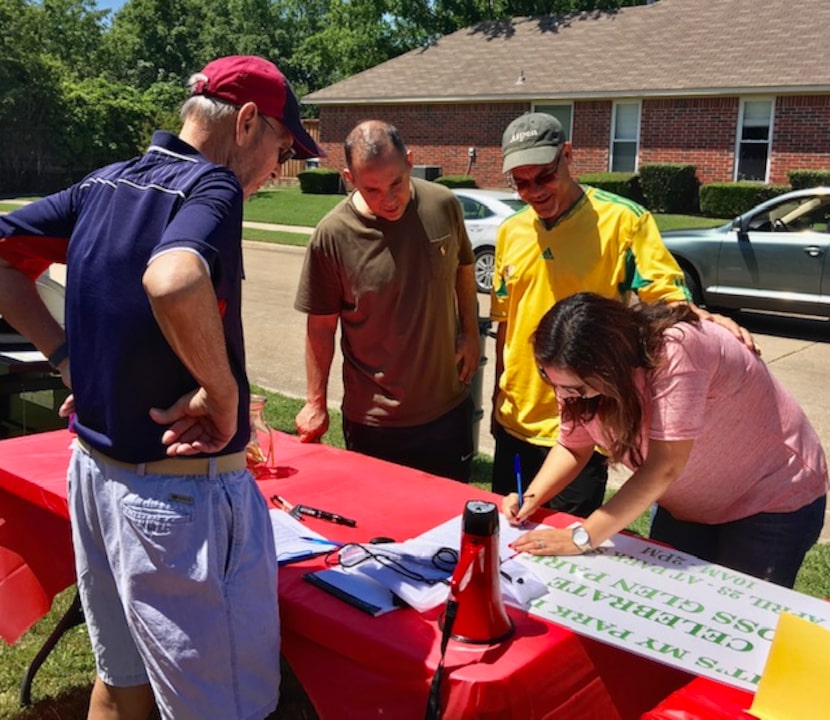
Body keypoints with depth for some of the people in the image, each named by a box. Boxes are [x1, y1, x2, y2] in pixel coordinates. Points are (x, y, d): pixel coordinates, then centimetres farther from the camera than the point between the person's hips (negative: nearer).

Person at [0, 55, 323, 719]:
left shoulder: (104, 184, 8)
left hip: (95, 468, 9)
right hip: (181, 490, -8)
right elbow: (172, 282, -37)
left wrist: (69, 355, 6)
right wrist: (224, 392, -22)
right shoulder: (211, 185, -16)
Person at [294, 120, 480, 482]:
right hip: (373, 422, -3)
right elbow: (321, 326, -8)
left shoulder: (443, 205, -8)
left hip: (449, 408, 3)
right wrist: (316, 403, -2)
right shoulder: (332, 235, -17)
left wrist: (471, 333, 6)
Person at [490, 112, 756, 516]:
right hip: (514, 421, 6)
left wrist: (703, 318, -34)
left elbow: (667, 296, -13)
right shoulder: (511, 231, 5)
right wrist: (499, 395, 15)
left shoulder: (621, 219, -11)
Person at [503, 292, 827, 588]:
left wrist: (581, 538, -36)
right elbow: (573, 446, -5)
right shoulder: (580, 372, -15)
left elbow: (664, 466, -38)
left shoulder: (675, 352, -36)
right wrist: (531, 498, -22)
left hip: (771, 499, -6)